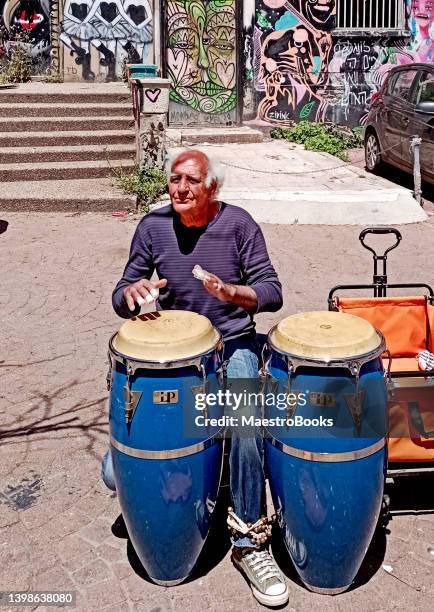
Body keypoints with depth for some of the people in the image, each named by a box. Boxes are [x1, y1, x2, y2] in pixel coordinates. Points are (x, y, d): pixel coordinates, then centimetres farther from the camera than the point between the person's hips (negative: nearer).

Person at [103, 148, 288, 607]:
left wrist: (230, 291, -31)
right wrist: (134, 292, -24)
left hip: (232, 344, -2)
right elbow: (121, 301, 1)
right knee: (117, 473, -10)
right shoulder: (153, 226, -2)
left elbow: (272, 293, -10)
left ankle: (248, 542, -18)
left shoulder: (237, 224, -7)